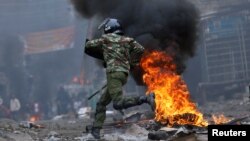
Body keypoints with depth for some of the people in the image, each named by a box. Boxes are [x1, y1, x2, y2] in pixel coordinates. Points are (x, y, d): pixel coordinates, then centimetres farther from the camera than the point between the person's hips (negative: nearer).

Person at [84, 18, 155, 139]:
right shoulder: (126, 40, 18)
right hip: (123, 74, 8)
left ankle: (146, 98, -32)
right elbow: (140, 49, 6)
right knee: (102, 102, 15)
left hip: (114, 73, -8)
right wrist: (132, 64, 15)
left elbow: (89, 45, 16)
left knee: (118, 104, -21)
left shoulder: (106, 39, 7)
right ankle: (96, 129, 12)